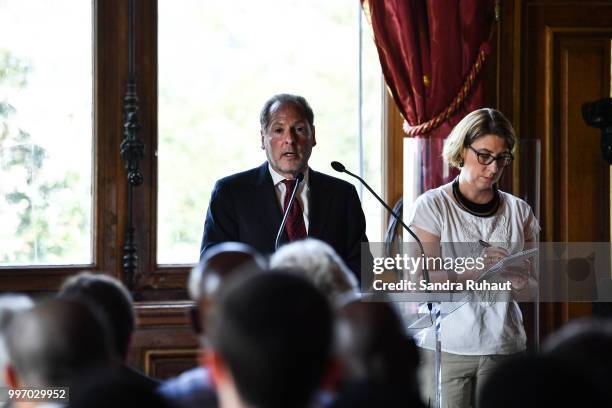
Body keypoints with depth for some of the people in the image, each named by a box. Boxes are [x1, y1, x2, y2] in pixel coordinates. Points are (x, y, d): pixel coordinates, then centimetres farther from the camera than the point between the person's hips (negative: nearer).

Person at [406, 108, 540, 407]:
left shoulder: (519, 211, 10)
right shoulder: (431, 206, -1)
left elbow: (531, 287, 15)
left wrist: (522, 281, -9)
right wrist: (474, 269, -22)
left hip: (504, 348, 3)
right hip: (446, 349, -3)